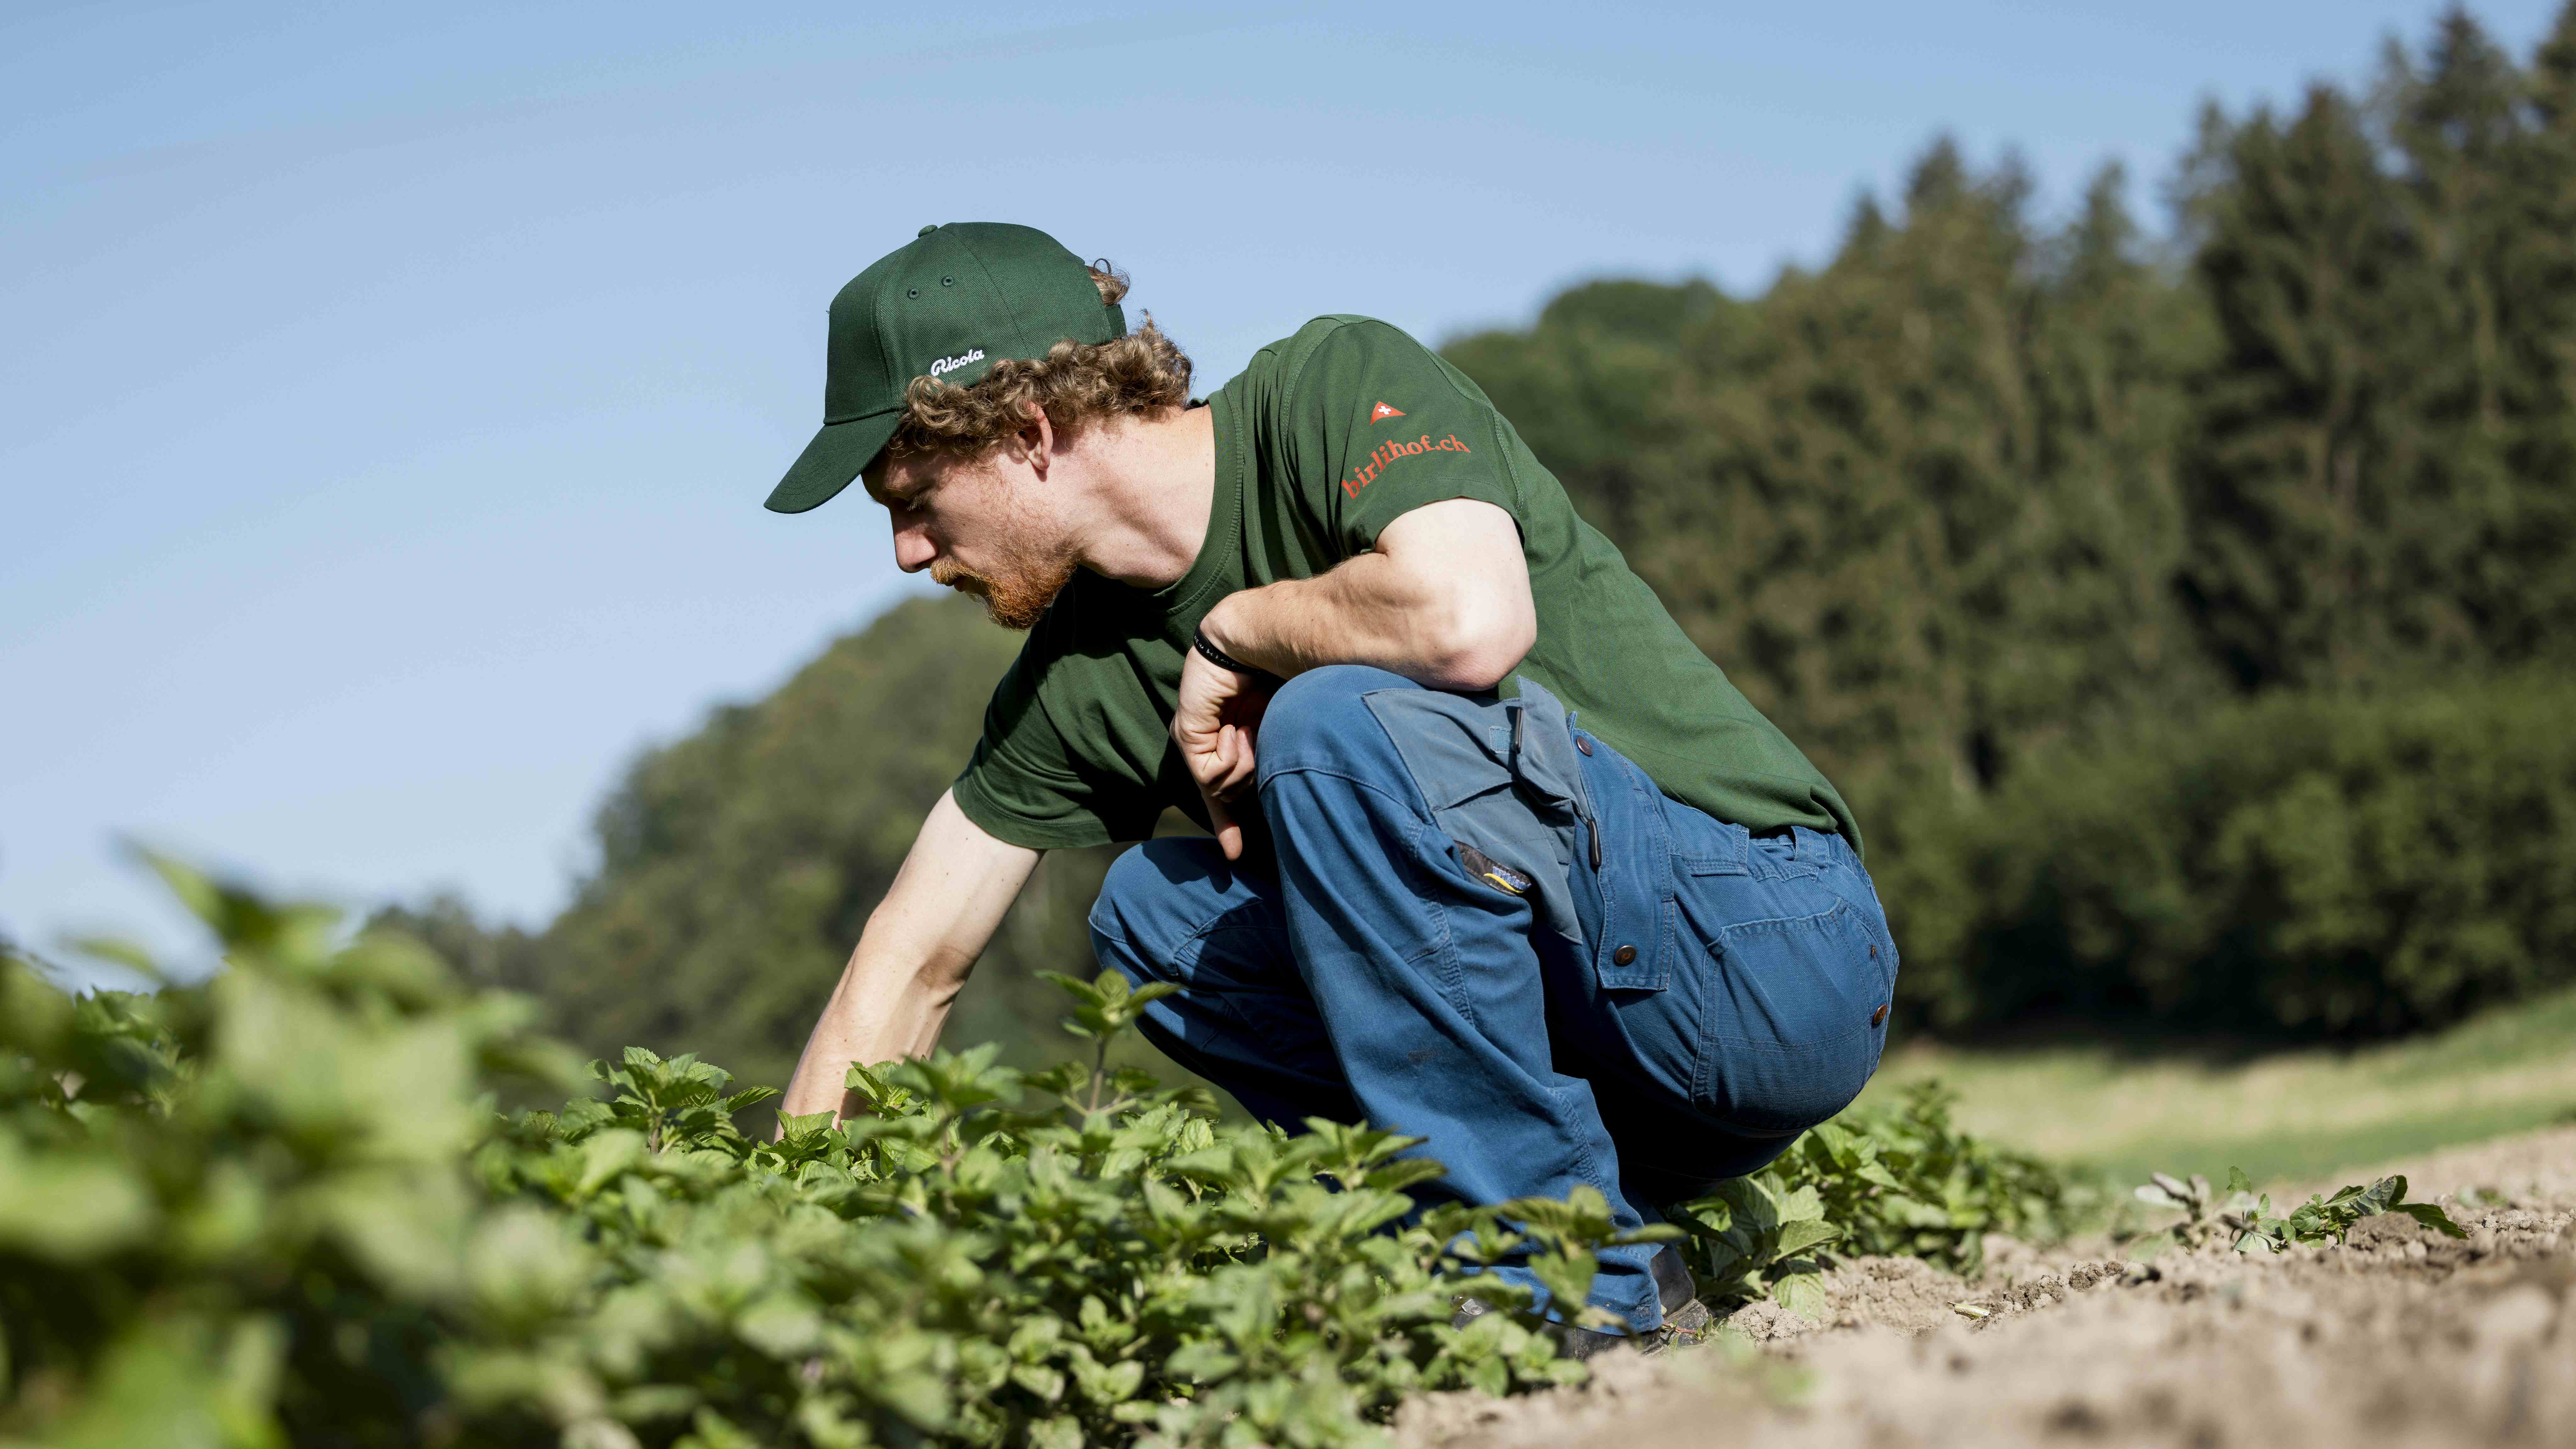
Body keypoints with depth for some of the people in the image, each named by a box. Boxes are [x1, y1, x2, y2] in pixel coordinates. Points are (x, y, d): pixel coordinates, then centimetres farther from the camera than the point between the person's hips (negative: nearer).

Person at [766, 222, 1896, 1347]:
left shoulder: (1336, 382, -12)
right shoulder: (1077, 680, 7)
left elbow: (1472, 619, -33)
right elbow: (912, 965, 10)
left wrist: (1234, 630, -14)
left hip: (1786, 961, -8)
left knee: (1340, 723, -25)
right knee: (1153, 911, 3)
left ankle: (1559, 1282, -17)